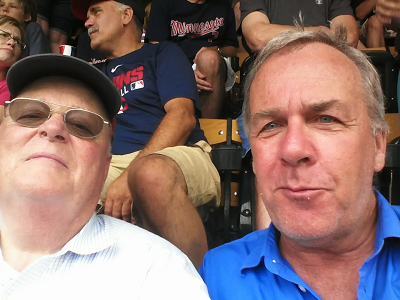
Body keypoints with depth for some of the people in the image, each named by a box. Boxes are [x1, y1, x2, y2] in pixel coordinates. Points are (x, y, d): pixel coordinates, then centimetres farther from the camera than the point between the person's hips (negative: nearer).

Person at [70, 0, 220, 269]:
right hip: (112, 165, 4)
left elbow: (183, 117, -3)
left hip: (176, 156, -3)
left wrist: (131, 174, -16)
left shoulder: (162, 54, 15)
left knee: (152, 172, -41)